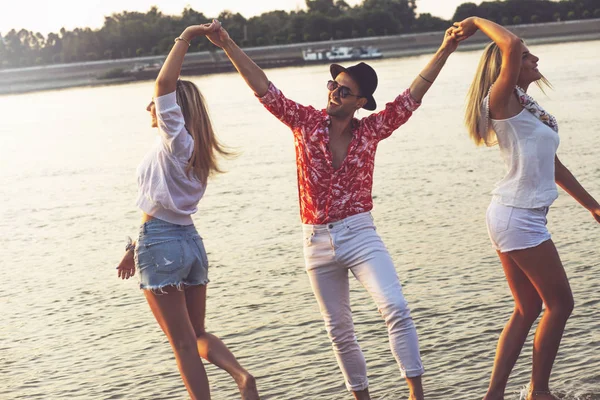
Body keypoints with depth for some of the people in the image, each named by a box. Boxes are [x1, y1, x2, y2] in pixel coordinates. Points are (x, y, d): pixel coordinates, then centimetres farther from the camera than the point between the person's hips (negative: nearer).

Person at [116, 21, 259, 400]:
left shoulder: (175, 140, -10)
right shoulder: (189, 150, 15)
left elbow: (164, 83, -23)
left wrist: (186, 37, -16)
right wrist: (136, 249, 23)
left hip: (161, 245, -8)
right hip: (191, 240, 8)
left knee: (183, 343, -1)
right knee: (198, 334, 16)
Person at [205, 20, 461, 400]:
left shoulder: (370, 130, -1)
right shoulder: (306, 121, -1)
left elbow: (411, 97, -4)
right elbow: (264, 89, -4)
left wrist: (444, 51, -9)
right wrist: (228, 46, -11)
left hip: (360, 236, -2)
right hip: (318, 243, 2)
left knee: (396, 308, -20)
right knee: (340, 330, 10)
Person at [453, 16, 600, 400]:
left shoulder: (526, 105, 16)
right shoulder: (502, 99, -12)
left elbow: (553, 165, 21)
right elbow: (511, 45, -31)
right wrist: (477, 22, -15)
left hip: (520, 217, 9)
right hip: (518, 217, -9)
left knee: (528, 309, 12)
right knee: (560, 303, 1)